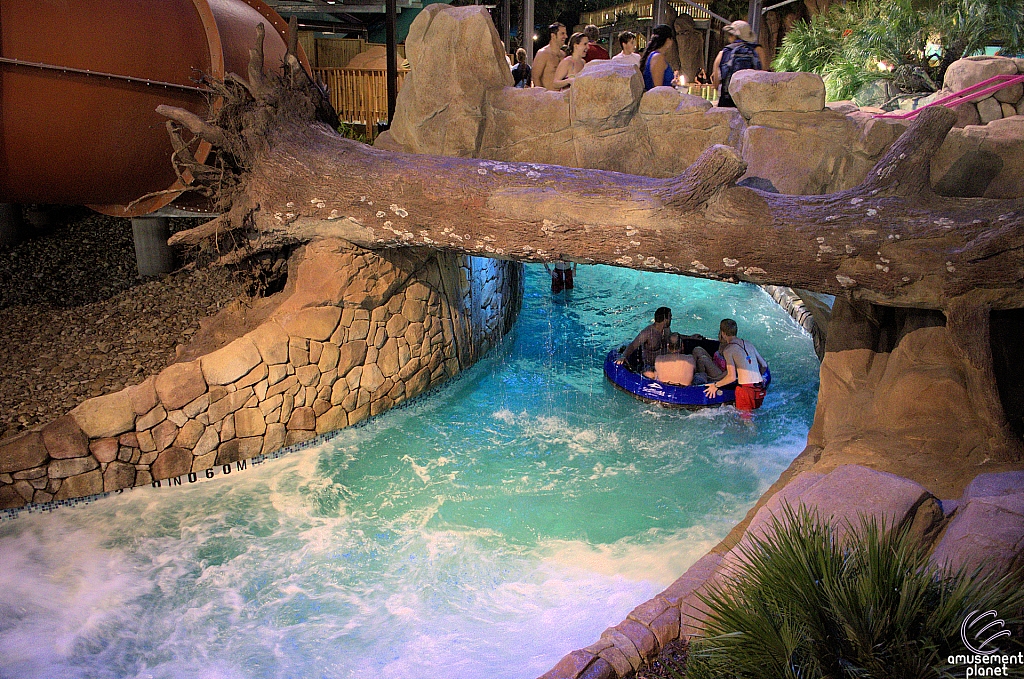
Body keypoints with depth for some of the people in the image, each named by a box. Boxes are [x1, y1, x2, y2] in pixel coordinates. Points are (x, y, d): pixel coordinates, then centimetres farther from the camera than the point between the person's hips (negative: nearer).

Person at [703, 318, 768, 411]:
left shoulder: (728, 350, -6)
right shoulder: (749, 343, 13)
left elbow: (732, 377, -13)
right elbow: (764, 365, 19)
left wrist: (715, 385, 1)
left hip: (746, 389, -6)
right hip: (760, 389, 6)